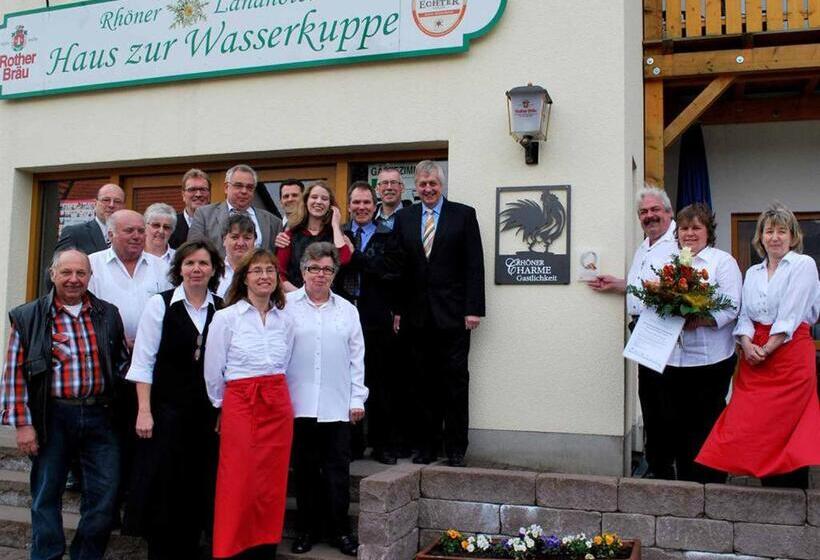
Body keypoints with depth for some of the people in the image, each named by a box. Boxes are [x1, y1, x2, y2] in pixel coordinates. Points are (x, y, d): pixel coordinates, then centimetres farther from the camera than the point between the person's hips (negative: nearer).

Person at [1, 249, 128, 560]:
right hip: (53, 417, -2)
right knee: (46, 494, 9)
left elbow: (122, 362, 15)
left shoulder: (108, 314, 8)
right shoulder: (29, 317, -1)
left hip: (100, 415, 2)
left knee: (105, 494, 5)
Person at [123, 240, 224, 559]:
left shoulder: (221, 309, 4)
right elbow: (143, 362, -4)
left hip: (208, 411, 2)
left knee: (199, 486, 8)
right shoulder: (160, 304, -2)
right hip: (167, 408, -2)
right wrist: (144, 411, -9)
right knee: (164, 486, 3)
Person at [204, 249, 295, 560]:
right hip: (239, 405, -4)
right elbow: (213, 371, 2)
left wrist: (272, 394, 12)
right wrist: (224, 407, 9)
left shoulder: (285, 321, 8)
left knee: (272, 485, 7)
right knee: (239, 485, -1)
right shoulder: (226, 318, -3)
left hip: (278, 406, 4)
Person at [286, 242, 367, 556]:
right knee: (305, 469, 9)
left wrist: (357, 398, 6)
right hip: (298, 403, -1)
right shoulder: (286, 306, 1)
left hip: (337, 405, 1)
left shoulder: (347, 310, 10)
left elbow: (356, 358, 10)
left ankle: (339, 530, 16)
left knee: (338, 470, 4)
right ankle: (306, 529, 22)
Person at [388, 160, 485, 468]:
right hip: (418, 315, 3)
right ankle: (427, 445, 18)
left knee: (455, 381, 2)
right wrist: (397, 309, 2)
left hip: (453, 315, -2)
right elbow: (397, 265, 9)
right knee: (425, 382, 8)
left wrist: (473, 309, -9)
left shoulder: (464, 215, 2)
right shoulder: (404, 217, 11)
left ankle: (456, 448, 12)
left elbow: (474, 265, -3)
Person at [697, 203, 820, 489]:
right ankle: (771, 489, 13)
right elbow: (744, 315, 9)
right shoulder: (753, 273, 16)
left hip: (790, 354, -5)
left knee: (786, 427, -4)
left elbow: (791, 315, -9)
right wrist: (747, 344, -10)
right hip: (755, 358, 5)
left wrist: (767, 349, -13)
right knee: (754, 425, 1)